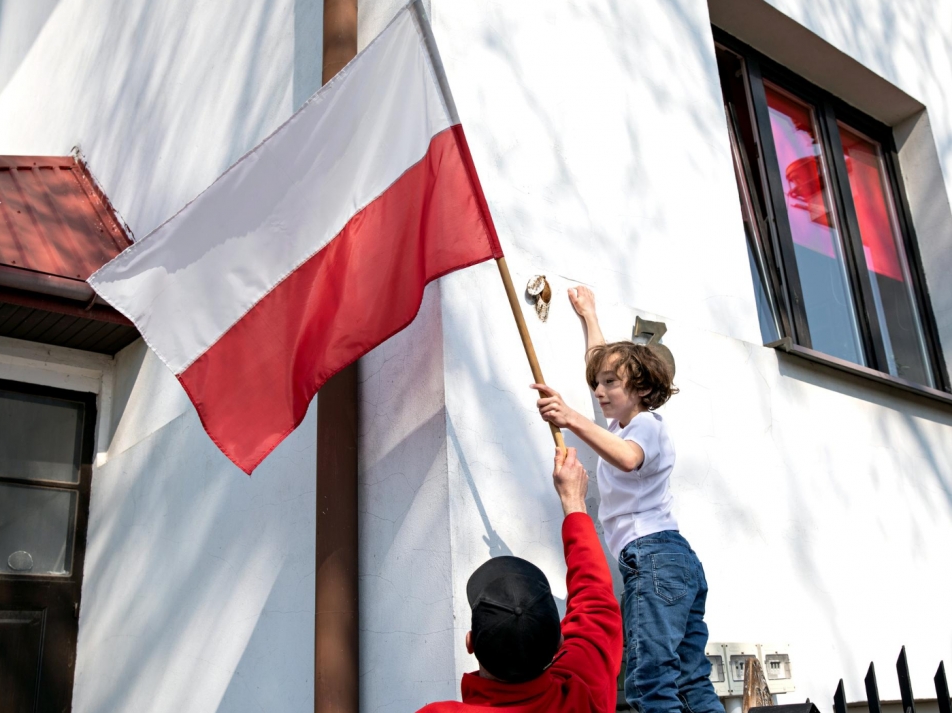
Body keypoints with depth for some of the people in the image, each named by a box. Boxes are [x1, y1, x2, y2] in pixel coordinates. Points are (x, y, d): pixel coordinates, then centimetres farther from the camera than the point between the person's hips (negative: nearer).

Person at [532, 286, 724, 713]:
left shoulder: (647, 424, -2)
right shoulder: (626, 424, 24)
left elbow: (627, 458, -28)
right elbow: (603, 360, 38)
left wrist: (572, 420, -40)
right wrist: (587, 314, 47)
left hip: (655, 555, -10)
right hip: (677, 561, 10)